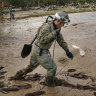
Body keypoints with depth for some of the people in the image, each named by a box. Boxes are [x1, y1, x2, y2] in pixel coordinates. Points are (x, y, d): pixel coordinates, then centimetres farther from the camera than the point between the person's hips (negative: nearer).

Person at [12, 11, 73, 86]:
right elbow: (41, 40, -35)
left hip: (37, 49, 9)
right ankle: (50, 83, 20)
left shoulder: (56, 28, 2)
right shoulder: (46, 27, -27)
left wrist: (67, 51, 0)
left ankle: (19, 75, 43)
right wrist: (53, 33, -35)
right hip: (40, 51, -9)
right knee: (52, 67, -1)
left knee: (32, 66, 28)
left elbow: (61, 40, 8)